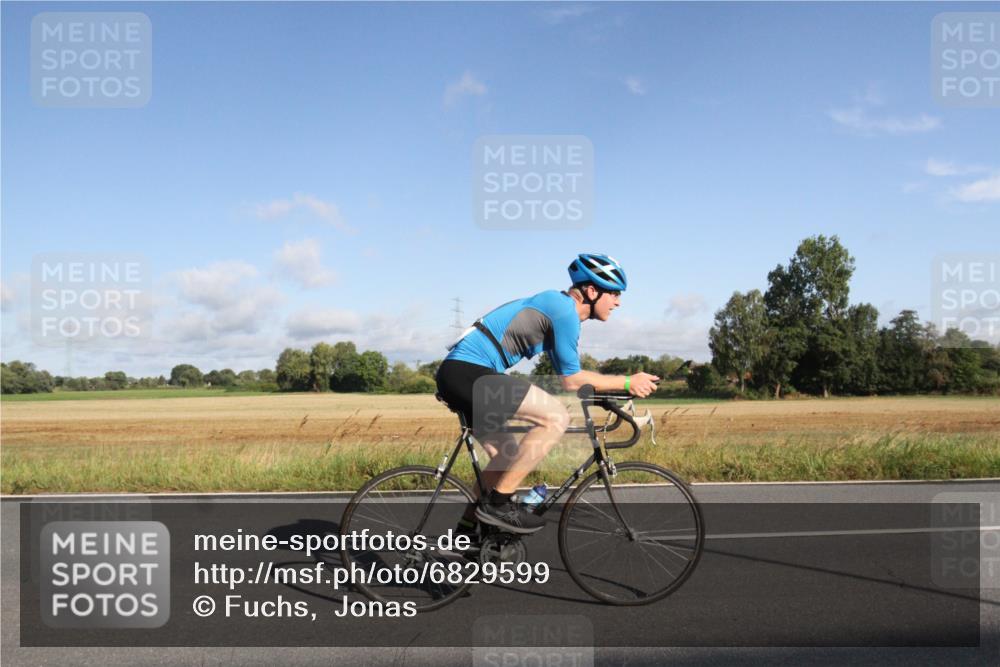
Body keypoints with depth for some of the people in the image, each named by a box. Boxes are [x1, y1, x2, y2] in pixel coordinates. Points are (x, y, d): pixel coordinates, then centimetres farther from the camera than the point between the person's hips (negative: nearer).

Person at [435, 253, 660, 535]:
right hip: (469, 372, -11)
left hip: (458, 373, 11)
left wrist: (619, 388, 21)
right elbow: (571, 381, -6)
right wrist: (627, 383, 1)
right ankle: (499, 502, -10)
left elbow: (569, 375, 26)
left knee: (507, 456, 19)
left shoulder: (556, 304, 20)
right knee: (556, 417, -15)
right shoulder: (564, 308, -10)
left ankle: (464, 533, 25)